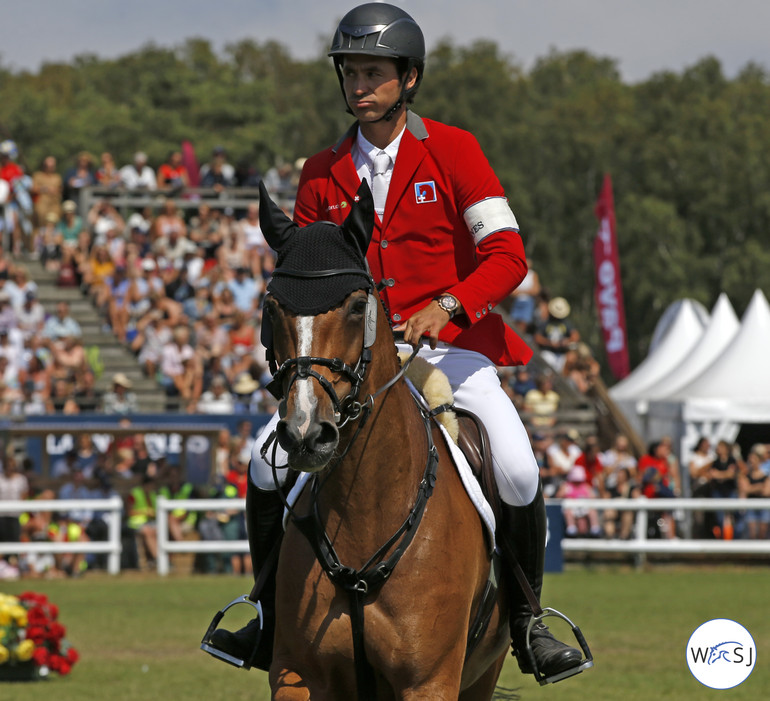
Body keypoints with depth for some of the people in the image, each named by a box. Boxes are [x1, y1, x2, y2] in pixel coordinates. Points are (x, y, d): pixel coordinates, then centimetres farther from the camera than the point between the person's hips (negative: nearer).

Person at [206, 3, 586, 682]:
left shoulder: (453, 150, -3)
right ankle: (275, 623, 5)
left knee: (518, 473, -26)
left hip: (452, 346, -3)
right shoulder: (323, 173, 7)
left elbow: (507, 257, -10)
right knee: (266, 463, -14)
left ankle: (525, 620, -3)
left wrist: (446, 305, -26)